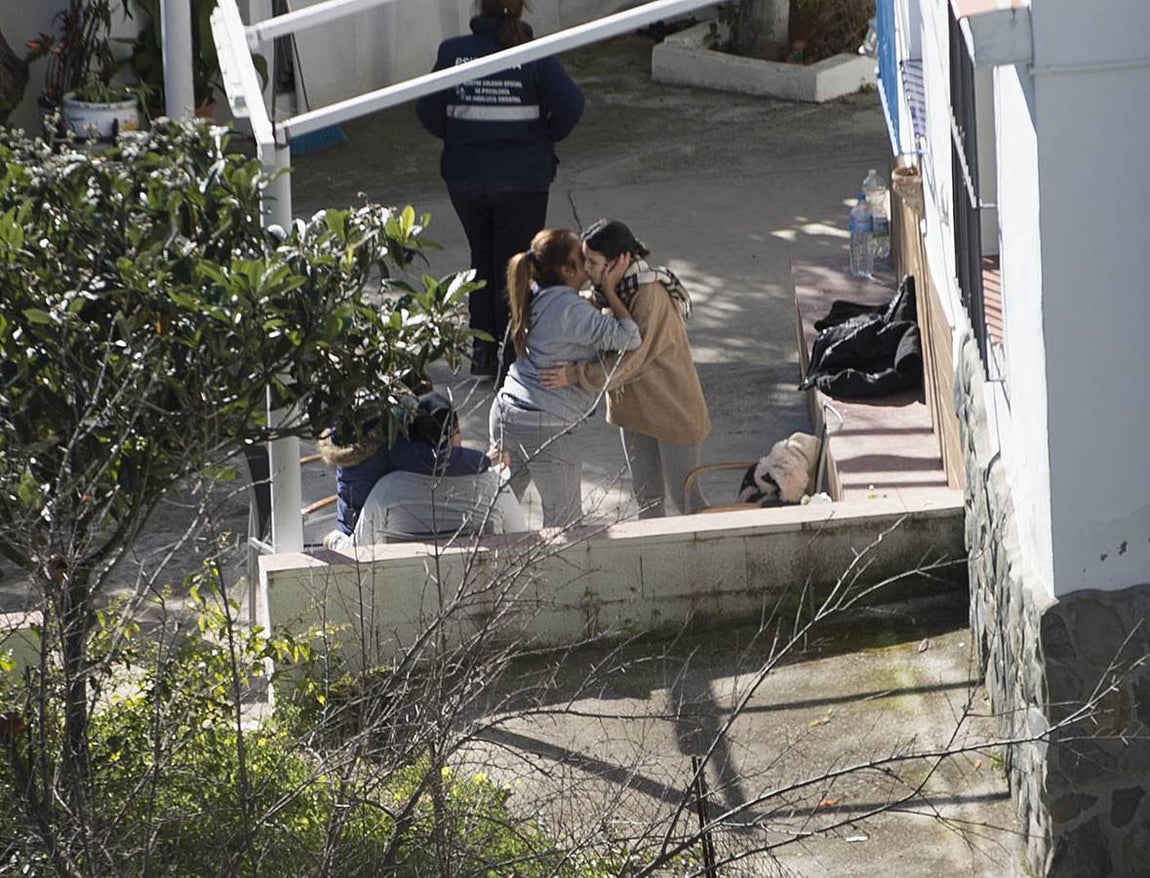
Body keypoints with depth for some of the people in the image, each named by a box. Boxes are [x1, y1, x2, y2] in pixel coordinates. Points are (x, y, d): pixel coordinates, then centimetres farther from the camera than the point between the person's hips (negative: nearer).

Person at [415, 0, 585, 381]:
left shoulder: (453, 51, -7)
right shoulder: (534, 55, -12)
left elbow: (428, 110, -5)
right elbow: (570, 104, -19)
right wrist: (546, 137, 0)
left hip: (465, 176, 2)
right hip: (523, 177, -2)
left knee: (482, 261, 20)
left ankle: (482, 350, 20)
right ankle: (513, 357, 9)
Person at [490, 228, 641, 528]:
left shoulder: (537, 296, 7)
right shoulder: (570, 309, -19)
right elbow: (629, 338, -23)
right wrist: (609, 289, -14)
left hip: (506, 413, 8)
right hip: (545, 429, -8)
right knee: (564, 519, 5)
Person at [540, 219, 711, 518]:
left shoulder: (651, 297, -28)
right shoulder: (614, 289, -1)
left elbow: (630, 362, -31)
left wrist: (574, 375, -32)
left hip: (674, 412, -8)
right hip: (636, 408, 8)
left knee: (685, 498, 2)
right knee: (646, 494, 17)